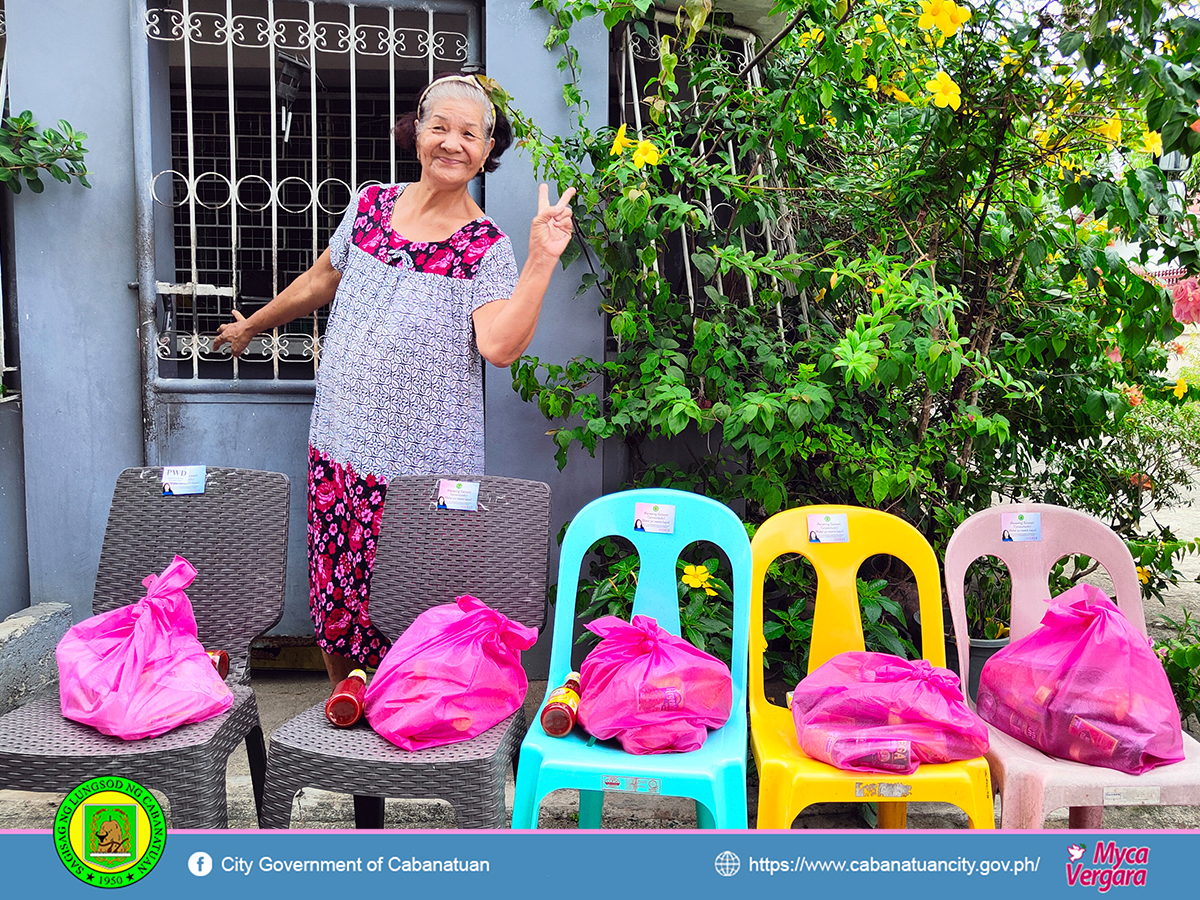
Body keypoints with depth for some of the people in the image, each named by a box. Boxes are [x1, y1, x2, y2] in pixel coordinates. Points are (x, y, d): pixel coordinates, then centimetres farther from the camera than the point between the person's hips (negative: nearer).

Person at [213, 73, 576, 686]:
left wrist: (541, 262, -25)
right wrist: (252, 325, 33)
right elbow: (320, 281, 22)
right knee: (335, 596, 10)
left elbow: (499, 346, -20)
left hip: (426, 462, -4)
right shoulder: (371, 205, 7)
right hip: (340, 445, 4)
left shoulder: (486, 248, -5)